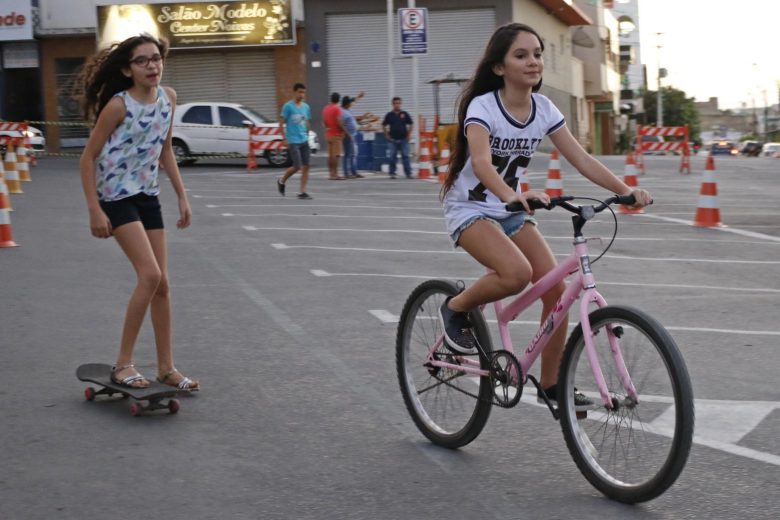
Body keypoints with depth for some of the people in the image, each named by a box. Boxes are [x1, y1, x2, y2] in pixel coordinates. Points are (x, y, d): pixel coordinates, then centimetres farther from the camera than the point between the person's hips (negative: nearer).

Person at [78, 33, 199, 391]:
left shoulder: (168, 98, 3)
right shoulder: (118, 105, -16)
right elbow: (88, 157, -12)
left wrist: (182, 196, 13)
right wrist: (94, 210, -16)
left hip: (148, 197, 7)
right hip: (117, 197, -7)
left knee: (161, 284, 7)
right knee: (151, 275, -18)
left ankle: (166, 368, 17)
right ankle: (123, 364, -8)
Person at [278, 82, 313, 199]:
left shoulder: (306, 107, 10)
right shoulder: (288, 106, -7)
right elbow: (281, 123, -6)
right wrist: (285, 139, -10)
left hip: (304, 141, 6)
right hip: (293, 141, -6)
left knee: (306, 167, -2)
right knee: (297, 166, -9)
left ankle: (302, 192, 2)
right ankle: (282, 181, 17)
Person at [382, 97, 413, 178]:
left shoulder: (405, 114, 4)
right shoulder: (389, 115, 4)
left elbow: (411, 124, 9)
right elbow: (384, 126, 11)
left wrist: (408, 135, 2)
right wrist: (387, 136, 4)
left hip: (403, 139, 0)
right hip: (393, 140, 0)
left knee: (405, 157, -1)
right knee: (392, 158, 2)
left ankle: (408, 174, 1)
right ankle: (392, 173, 9)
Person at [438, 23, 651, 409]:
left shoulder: (543, 109, -3)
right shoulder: (482, 106, -20)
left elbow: (581, 159, -7)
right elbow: (481, 162, -37)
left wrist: (625, 190, -21)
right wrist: (512, 195, -56)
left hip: (510, 210, 6)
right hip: (470, 208, -6)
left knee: (555, 287, -8)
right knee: (517, 273, -32)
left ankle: (551, 382, 6)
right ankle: (456, 309, -3)